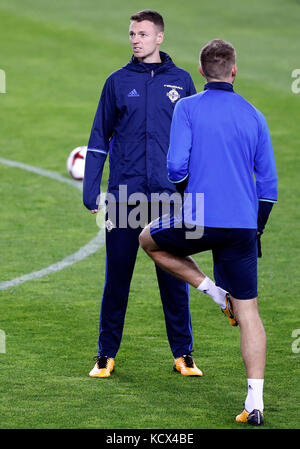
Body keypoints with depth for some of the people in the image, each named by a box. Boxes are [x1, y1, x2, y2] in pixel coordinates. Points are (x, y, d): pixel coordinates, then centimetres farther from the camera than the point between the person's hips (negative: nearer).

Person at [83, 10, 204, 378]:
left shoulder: (180, 81, 6)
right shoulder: (118, 82, 5)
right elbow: (99, 139, 7)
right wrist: (90, 192, 1)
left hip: (169, 195, 0)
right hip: (124, 193, 0)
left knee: (174, 278, 4)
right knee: (116, 277, 3)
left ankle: (183, 354, 13)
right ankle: (106, 354, 12)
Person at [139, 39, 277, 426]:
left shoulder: (187, 108, -1)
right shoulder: (253, 116, 10)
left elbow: (177, 166, -10)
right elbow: (269, 182, 11)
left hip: (200, 221, -3)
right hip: (244, 226, 3)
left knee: (149, 239, 27)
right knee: (248, 312, 6)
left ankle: (210, 289, 10)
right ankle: (255, 401, -3)